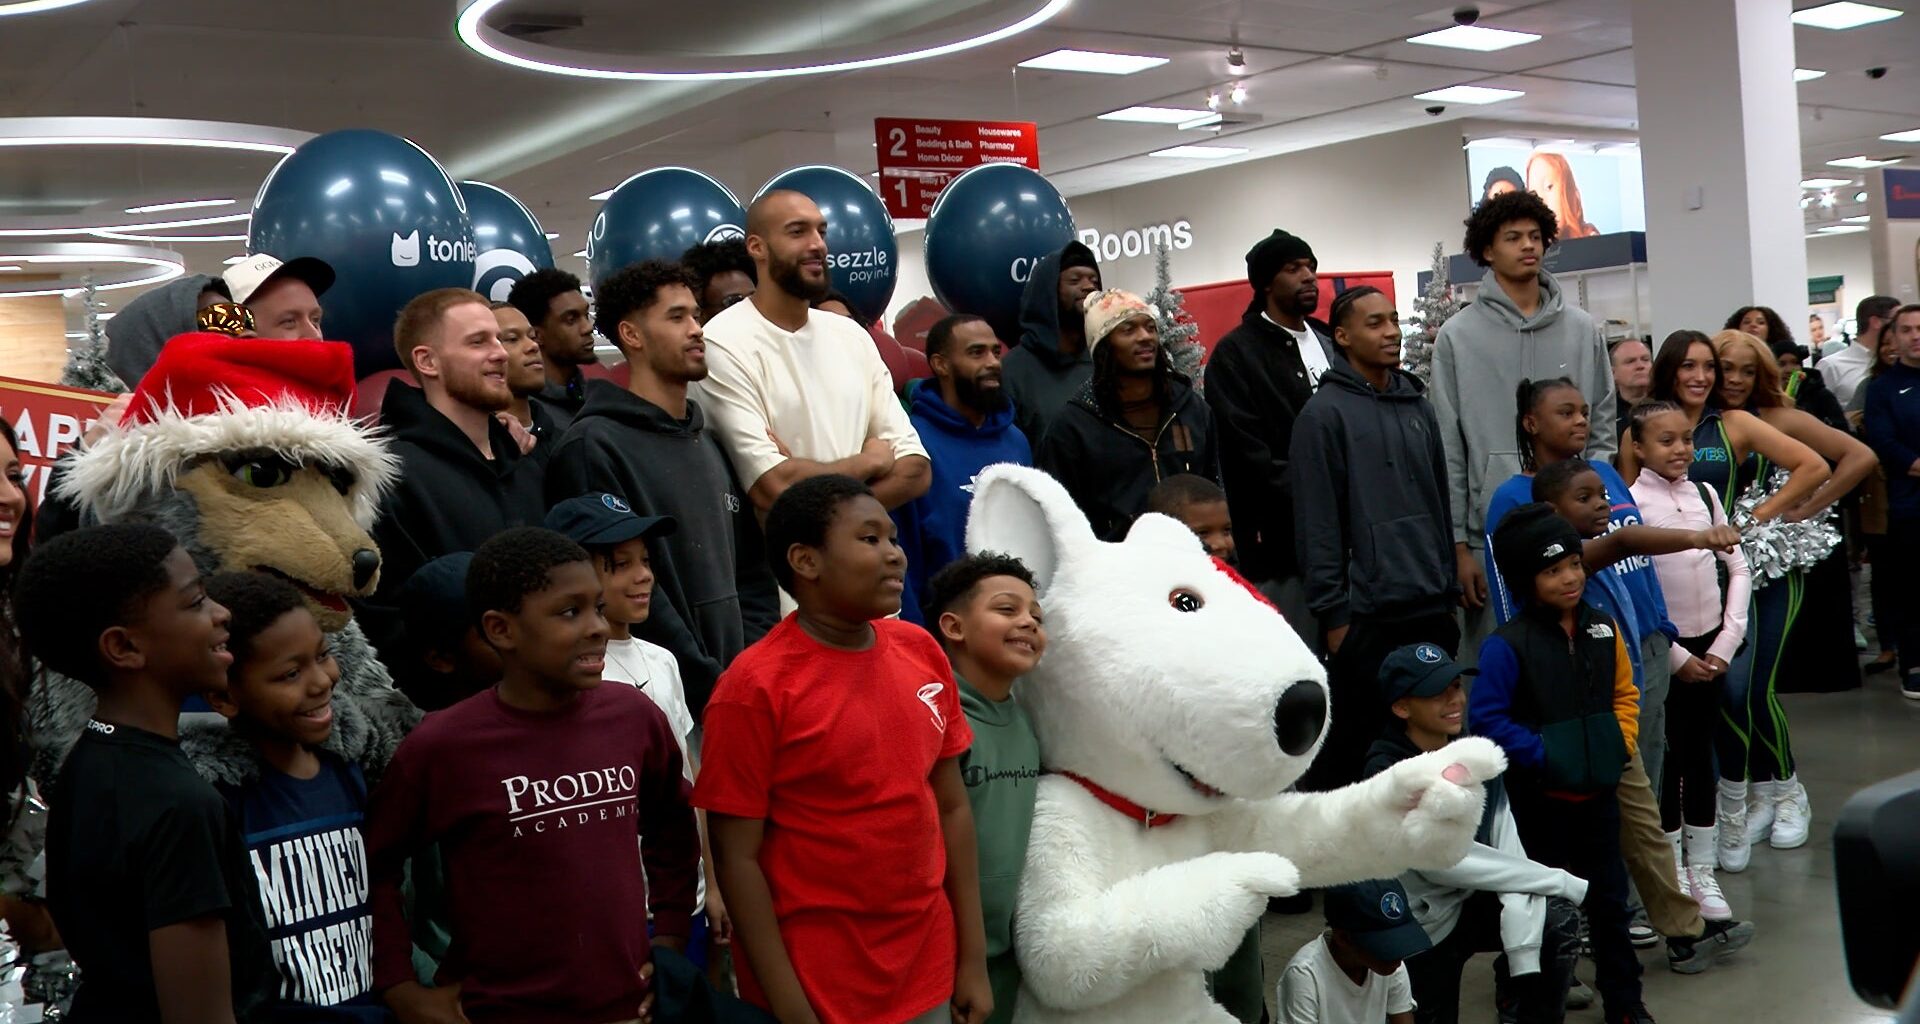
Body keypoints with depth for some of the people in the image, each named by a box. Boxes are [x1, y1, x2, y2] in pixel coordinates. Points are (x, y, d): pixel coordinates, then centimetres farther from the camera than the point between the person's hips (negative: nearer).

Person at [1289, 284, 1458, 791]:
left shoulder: (1417, 408, 13)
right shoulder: (1324, 413, -6)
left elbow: (1440, 504, 18)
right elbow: (1317, 525, -9)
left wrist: (1448, 590, 14)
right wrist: (1334, 615, -12)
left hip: (1431, 612, 6)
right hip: (1367, 616, -6)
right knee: (1355, 746, -2)